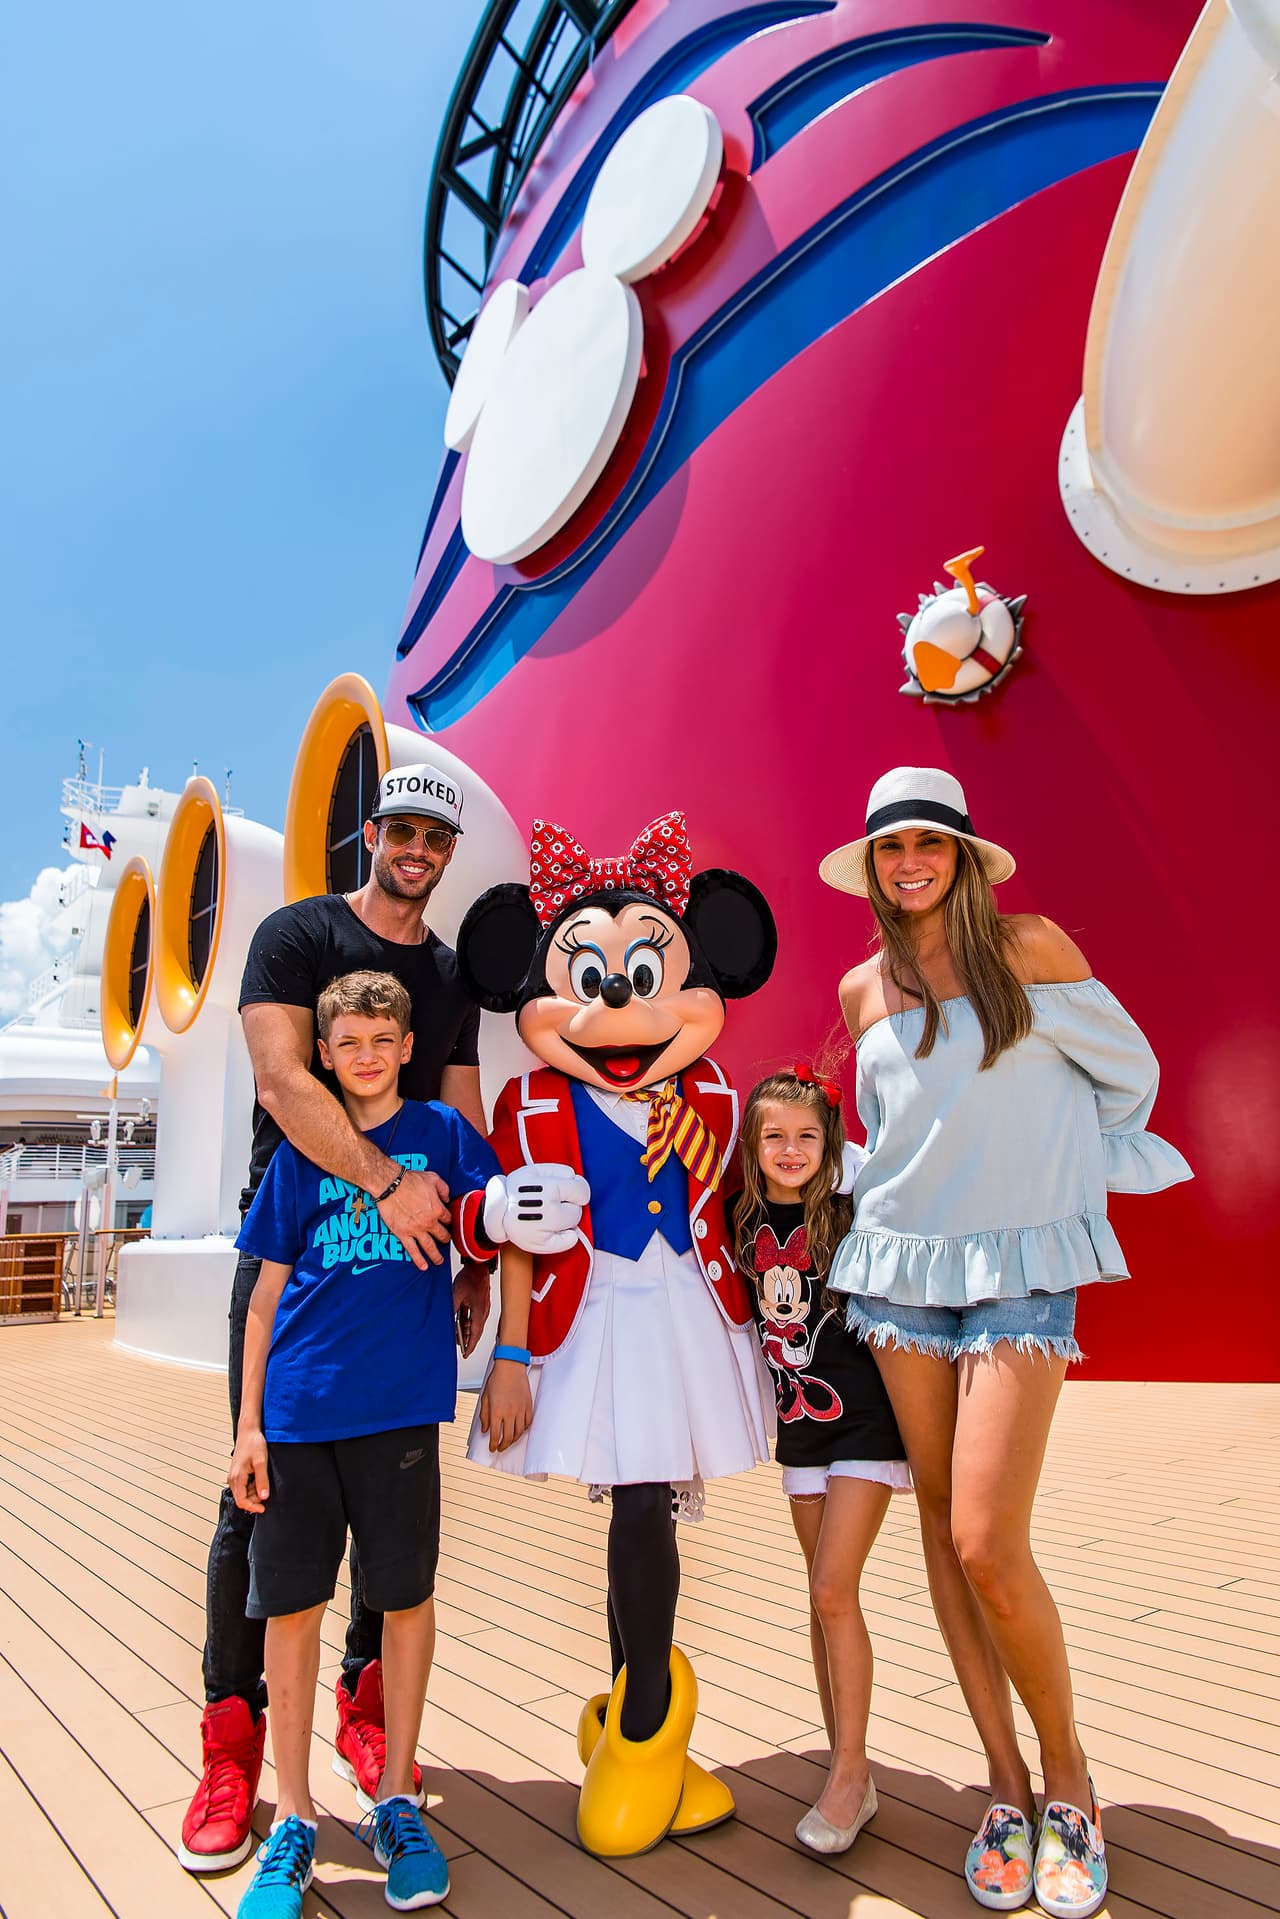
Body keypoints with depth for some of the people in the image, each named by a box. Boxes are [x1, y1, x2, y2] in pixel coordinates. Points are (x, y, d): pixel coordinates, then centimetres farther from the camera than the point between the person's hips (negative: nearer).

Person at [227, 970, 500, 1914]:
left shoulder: (442, 1130, 4)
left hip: (399, 1403, -1)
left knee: (406, 1596, 8)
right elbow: (268, 1295, 8)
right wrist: (250, 1422, 5)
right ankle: (294, 1820, 25)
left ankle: (397, 1802, 27)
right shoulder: (301, 1151, 8)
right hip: (299, 1406, 2)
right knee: (291, 1603, 7)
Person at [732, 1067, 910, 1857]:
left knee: (833, 1590, -8)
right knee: (825, 1596, 12)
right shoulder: (747, 1225, -2)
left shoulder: (851, 1216, -14)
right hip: (799, 1420, 5)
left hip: (866, 1419, -5)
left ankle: (852, 1773, 8)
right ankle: (848, 1767, 25)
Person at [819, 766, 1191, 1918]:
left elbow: (1127, 1069, 7)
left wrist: (1044, 1170, 11)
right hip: (901, 1266, 4)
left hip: (1021, 1270, -4)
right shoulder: (862, 990, 8)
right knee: (942, 1530, 7)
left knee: (988, 1543, -11)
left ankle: (1069, 1776, 15)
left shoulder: (1030, 949, -3)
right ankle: (1007, 1786, 24)